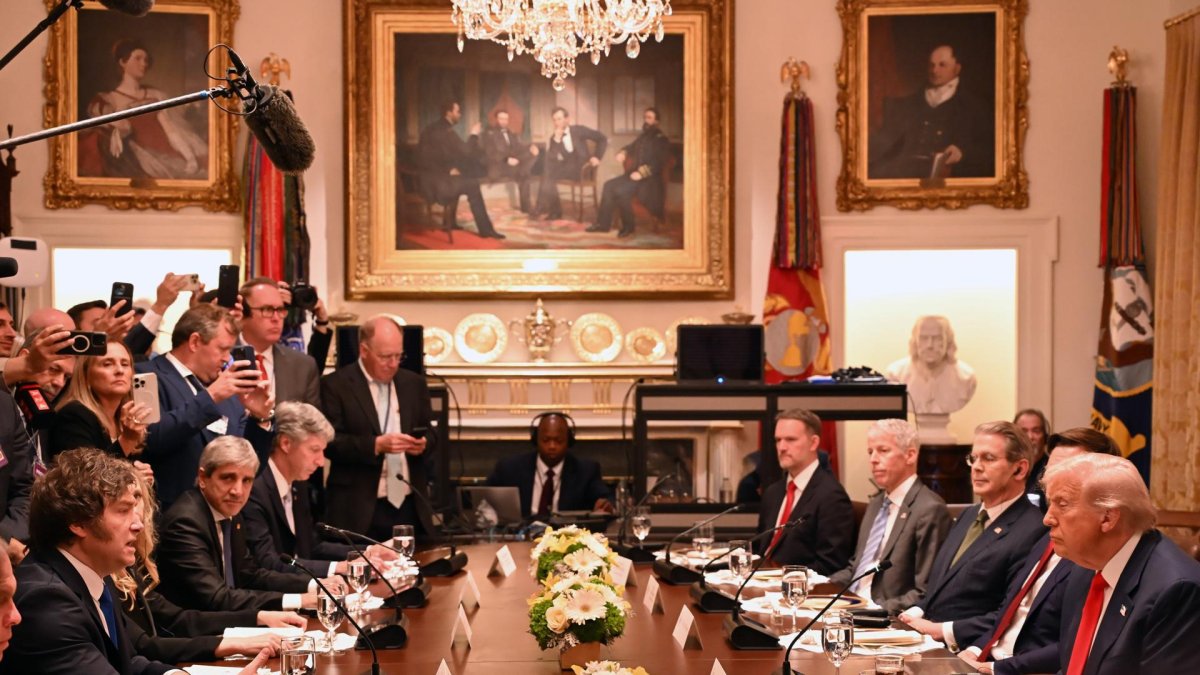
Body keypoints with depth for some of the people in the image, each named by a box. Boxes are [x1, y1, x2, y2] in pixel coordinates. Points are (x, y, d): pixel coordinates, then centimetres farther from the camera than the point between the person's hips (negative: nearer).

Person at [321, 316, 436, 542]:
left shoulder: (414, 384, 13)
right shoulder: (335, 385, -2)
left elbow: (429, 432, 18)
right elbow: (330, 441, -9)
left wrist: (423, 444, -5)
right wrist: (376, 445, -19)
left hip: (410, 506, 4)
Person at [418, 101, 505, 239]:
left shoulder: (430, 130, 13)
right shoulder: (447, 132, -16)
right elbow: (466, 151, -19)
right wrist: (474, 135, -2)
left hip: (429, 179, 9)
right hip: (437, 181, -9)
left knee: (461, 181, 29)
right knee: (472, 185, -3)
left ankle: (449, 221, 30)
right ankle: (485, 228, 0)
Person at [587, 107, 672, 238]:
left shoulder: (661, 140, -6)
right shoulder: (643, 136, 18)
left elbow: (659, 164, -16)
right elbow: (632, 147, 34)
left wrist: (642, 173, -26)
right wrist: (623, 152, 10)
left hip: (649, 179, -8)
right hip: (635, 174, 8)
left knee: (620, 190, -29)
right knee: (609, 185, -11)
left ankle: (628, 226, -15)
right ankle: (603, 223, -10)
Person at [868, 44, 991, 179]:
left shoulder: (973, 107, 14)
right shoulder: (909, 103, 23)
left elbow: (989, 149, 6)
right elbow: (886, 136, 13)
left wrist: (962, 152, -15)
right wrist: (862, 156, -7)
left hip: (945, 173, -3)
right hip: (905, 172, 3)